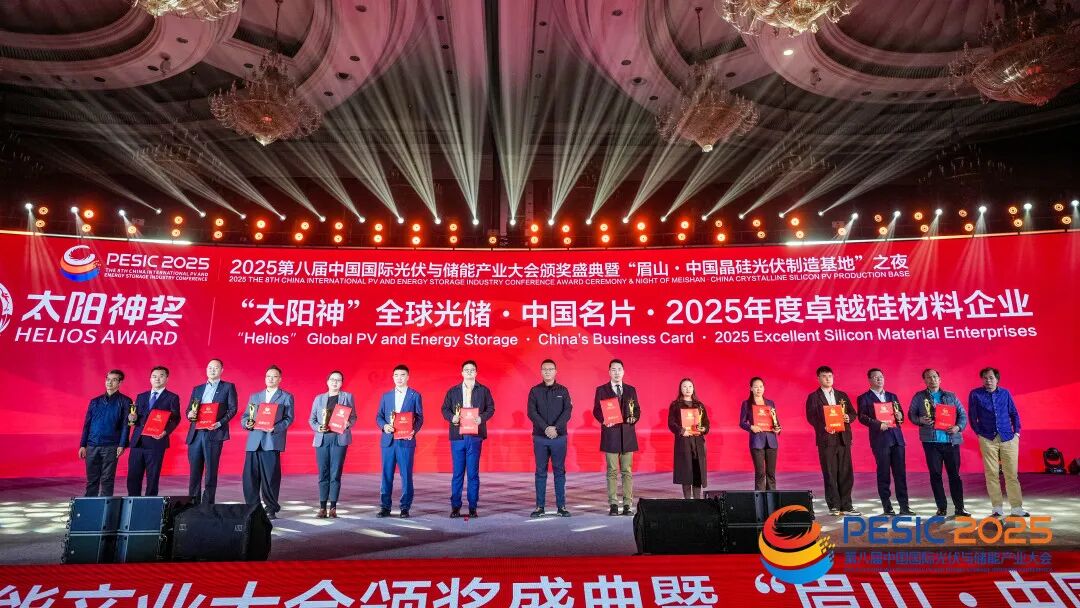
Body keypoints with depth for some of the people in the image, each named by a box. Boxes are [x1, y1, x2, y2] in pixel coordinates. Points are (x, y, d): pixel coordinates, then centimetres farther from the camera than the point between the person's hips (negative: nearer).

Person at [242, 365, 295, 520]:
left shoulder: (286, 397, 8)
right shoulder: (254, 396, 21)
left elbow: (289, 418, -1)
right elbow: (245, 416, 19)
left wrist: (275, 427, -17)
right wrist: (247, 424, -4)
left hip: (272, 441, -4)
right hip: (254, 441, 4)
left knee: (270, 477, -3)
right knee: (250, 476, 2)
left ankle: (271, 509, 7)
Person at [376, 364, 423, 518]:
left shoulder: (415, 396, 4)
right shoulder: (386, 396, 13)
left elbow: (419, 417, 1)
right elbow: (378, 416, 11)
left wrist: (414, 431, -17)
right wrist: (384, 426, -10)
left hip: (406, 440, -3)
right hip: (388, 440, 3)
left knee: (406, 475, 1)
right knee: (387, 474, 6)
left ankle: (405, 508, 9)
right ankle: (385, 507, 14)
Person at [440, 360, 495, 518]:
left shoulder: (484, 390, 9)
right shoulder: (452, 391, 11)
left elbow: (490, 408, 5)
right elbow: (445, 409, 9)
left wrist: (481, 418, -12)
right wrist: (452, 417, -10)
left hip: (475, 436, -1)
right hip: (457, 435, 1)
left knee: (473, 472, 2)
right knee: (457, 472, 3)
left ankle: (473, 507, 9)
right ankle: (455, 506, 10)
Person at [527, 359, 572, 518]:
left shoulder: (563, 390, 6)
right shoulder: (534, 391, 5)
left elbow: (567, 411, -3)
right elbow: (531, 412, -4)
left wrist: (556, 428, -16)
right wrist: (546, 428, -16)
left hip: (559, 437, 0)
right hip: (540, 437, 0)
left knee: (559, 471, 4)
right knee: (541, 472, 4)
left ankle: (561, 506, 9)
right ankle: (540, 506, 9)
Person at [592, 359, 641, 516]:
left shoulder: (631, 390, 12)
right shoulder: (601, 390, 4)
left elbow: (637, 409, 12)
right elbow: (596, 410, 1)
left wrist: (634, 418, -9)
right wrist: (604, 420, -17)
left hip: (628, 434, 2)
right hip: (610, 434, -2)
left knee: (627, 471, 4)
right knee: (612, 471, 2)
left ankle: (627, 505, 8)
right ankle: (613, 505, 7)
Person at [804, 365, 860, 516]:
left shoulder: (842, 395, 15)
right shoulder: (813, 397, 2)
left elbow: (853, 413, 15)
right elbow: (811, 417, -5)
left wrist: (848, 417, -8)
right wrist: (824, 427, -20)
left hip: (843, 438, 4)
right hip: (826, 439, -3)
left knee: (846, 474, 3)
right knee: (830, 474, 0)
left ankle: (846, 506, 10)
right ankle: (834, 507, 8)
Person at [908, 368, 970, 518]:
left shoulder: (950, 396, 11)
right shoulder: (919, 397, 6)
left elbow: (963, 414, 9)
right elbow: (911, 414, 6)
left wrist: (958, 427, -8)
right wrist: (920, 420, -14)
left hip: (951, 440, 1)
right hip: (931, 440, -1)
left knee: (954, 474, 3)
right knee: (935, 474, 3)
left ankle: (959, 508, 12)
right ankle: (941, 508, 11)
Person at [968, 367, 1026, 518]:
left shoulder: (1005, 393, 7)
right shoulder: (975, 394, 0)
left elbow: (1014, 413, 13)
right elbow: (972, 416, 4)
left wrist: (1017, 432, 5)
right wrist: (978, 433, 1)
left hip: (1008, 438, 2)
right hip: (987, 439, -1)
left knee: (1012, 474, 2)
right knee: (992, 474, 0)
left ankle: (1017, 508, 9)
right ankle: (998, 509, 7)